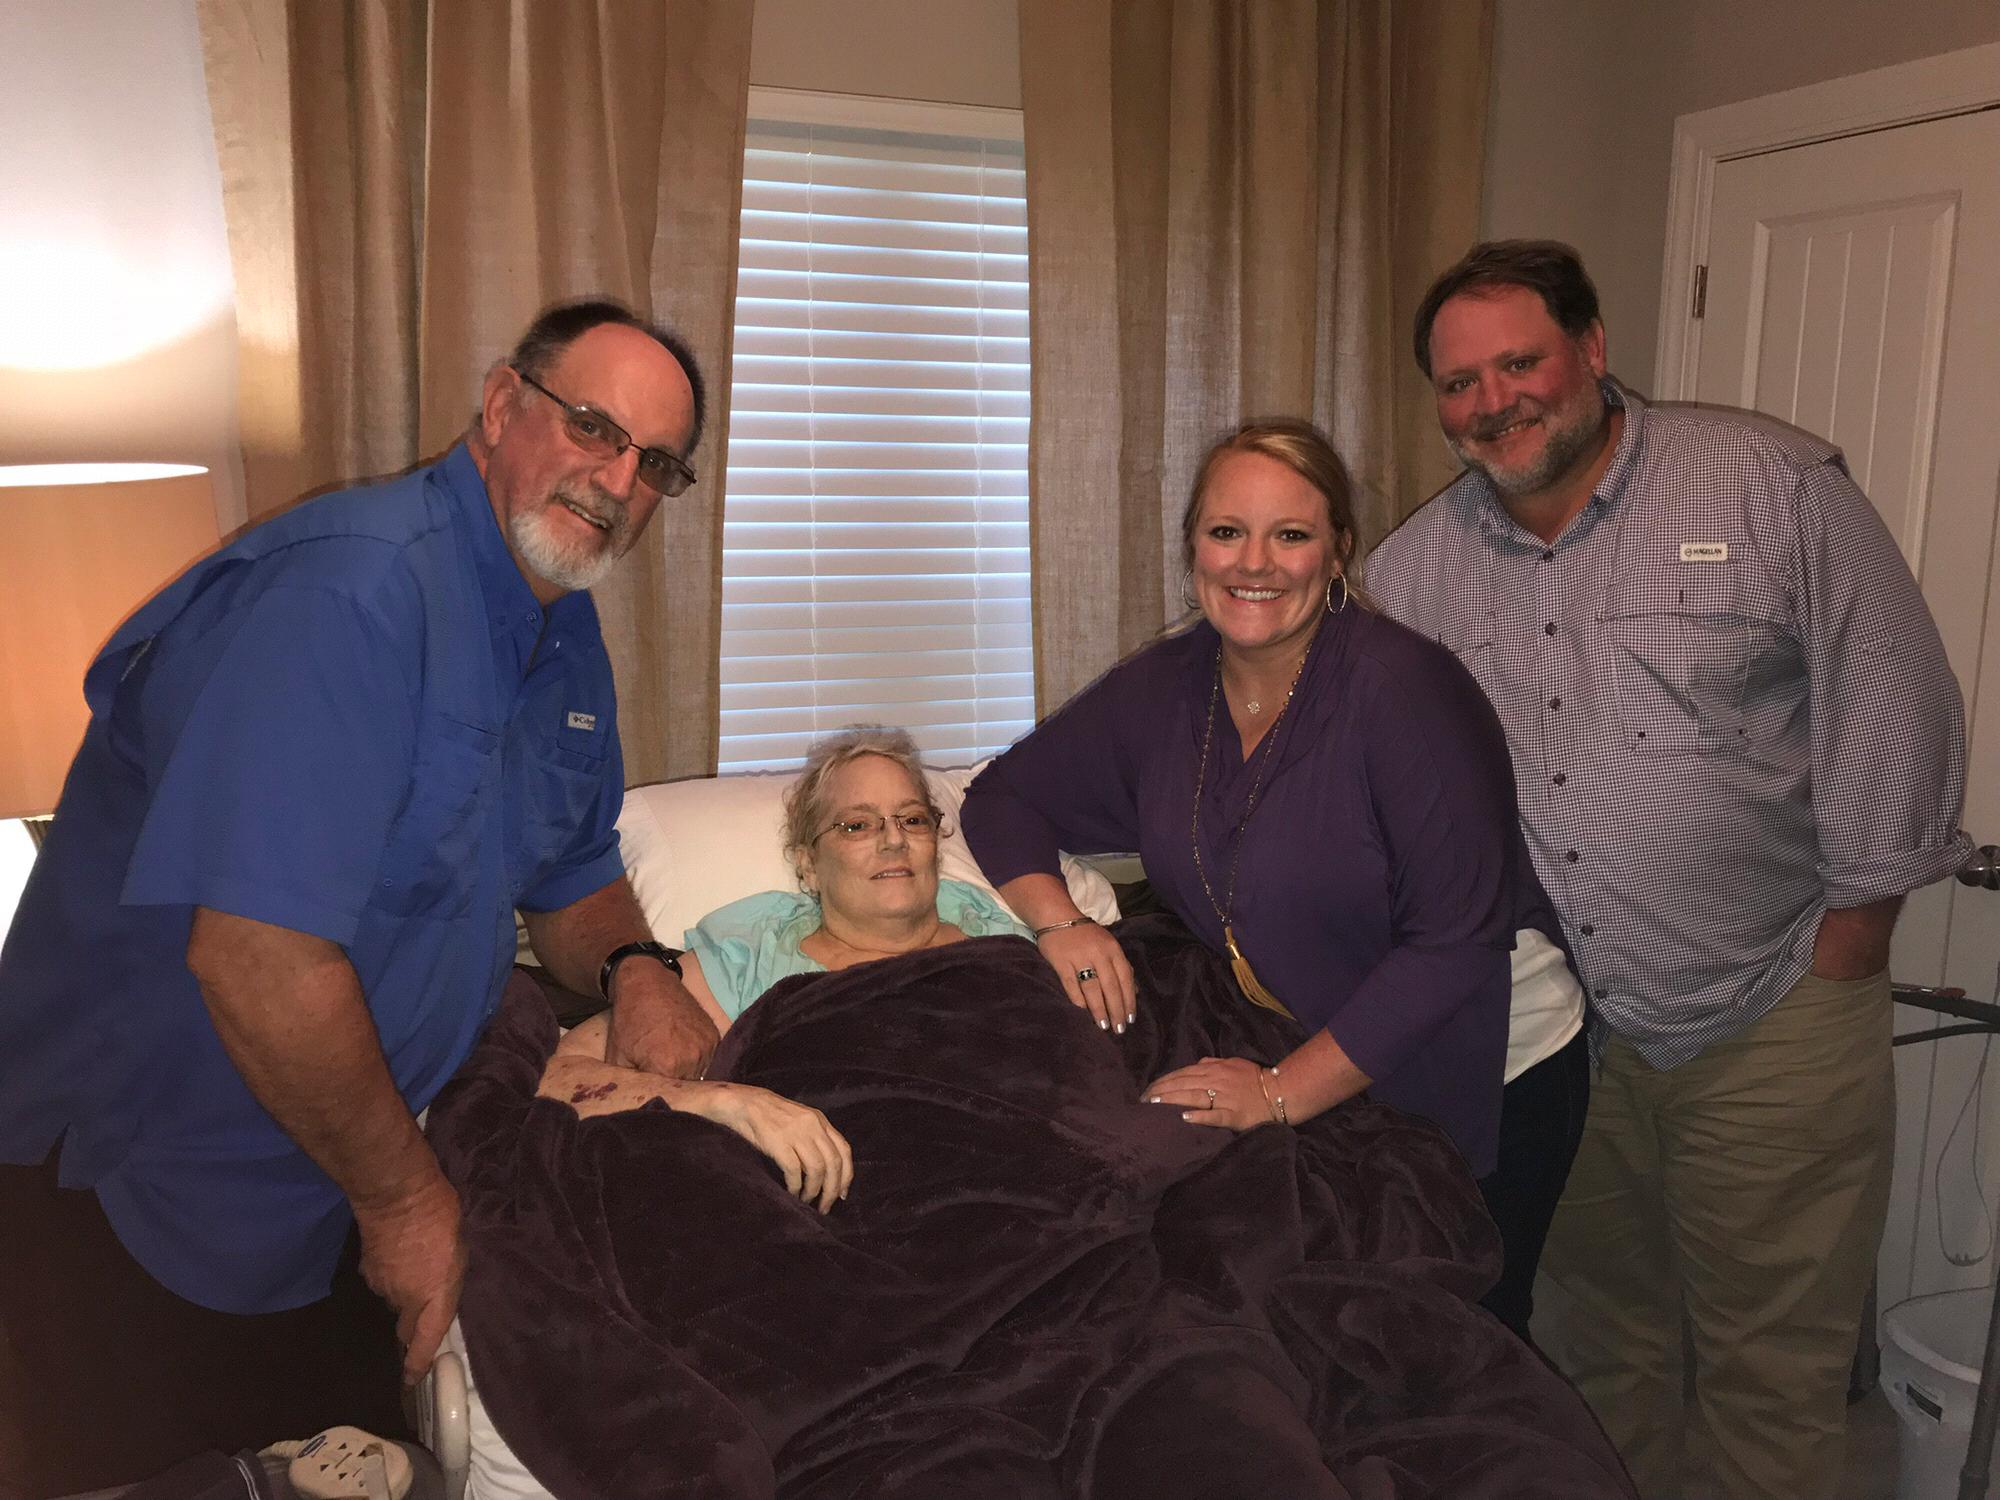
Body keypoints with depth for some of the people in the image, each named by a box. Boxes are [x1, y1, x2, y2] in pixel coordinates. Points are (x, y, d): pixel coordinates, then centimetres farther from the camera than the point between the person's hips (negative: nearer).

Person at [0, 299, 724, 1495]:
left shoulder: (568, 638, 3)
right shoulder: (353, 589, -28)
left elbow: (574, 881, 14)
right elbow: (255, 952, -33)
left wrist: (633, 970, -10)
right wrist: (406, 1196, -20)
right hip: (133, 1204, -8)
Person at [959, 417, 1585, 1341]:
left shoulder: (1404, 691, -24)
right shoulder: (1162, 691, -6)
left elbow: (1457, 937, -27)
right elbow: (1004, 795, 5)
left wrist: (1285, 1092, -27)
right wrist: (1058, 922, -14)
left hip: (1482, 1083, -4)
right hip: (1279, 1067, 5)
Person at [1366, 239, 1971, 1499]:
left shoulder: (1776, 488, -10)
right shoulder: (1416, 566, 1)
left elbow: (1895, 714, -9)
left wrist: (1840, 959, -8)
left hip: (1769, 1027, -3)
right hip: (1559, 1025, 4)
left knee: (1771, 1374, 10)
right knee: (1605, 1345, 22)